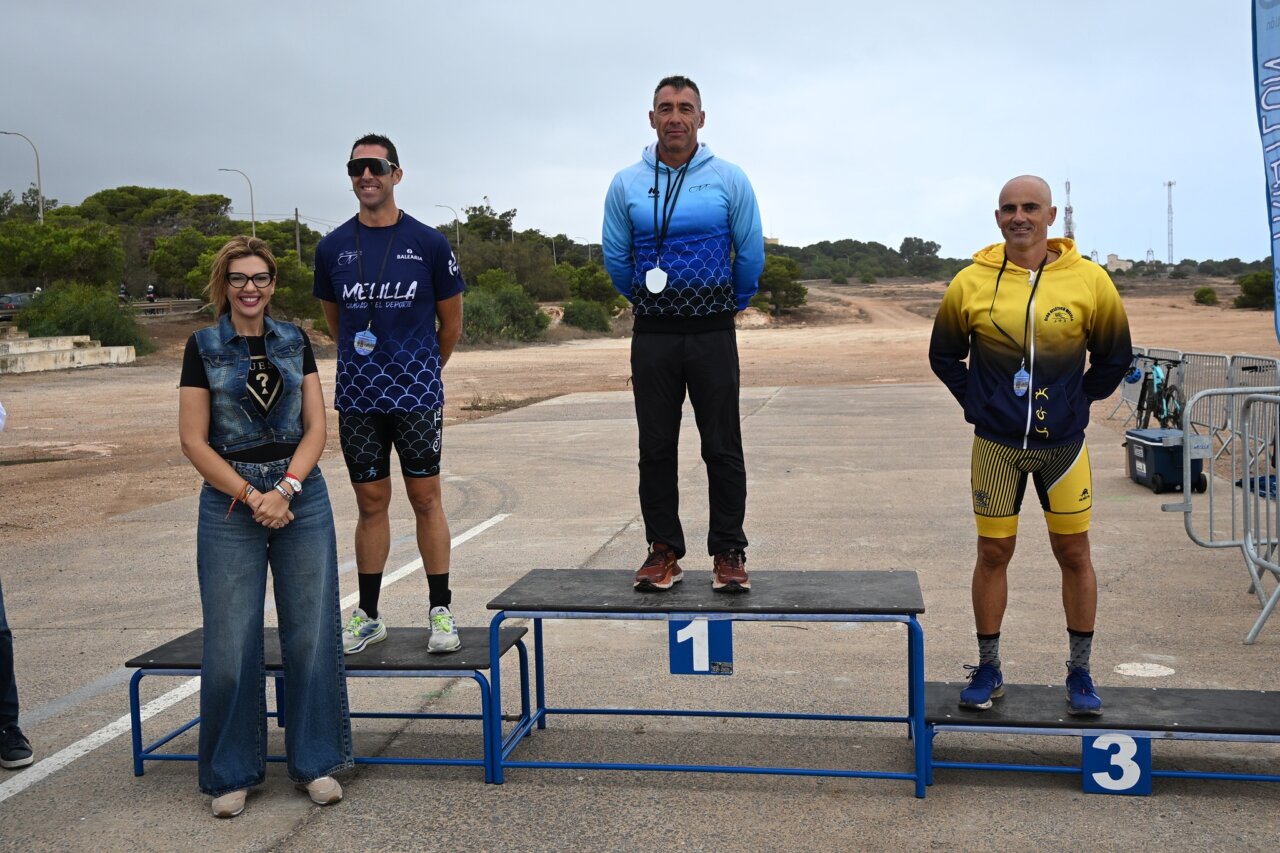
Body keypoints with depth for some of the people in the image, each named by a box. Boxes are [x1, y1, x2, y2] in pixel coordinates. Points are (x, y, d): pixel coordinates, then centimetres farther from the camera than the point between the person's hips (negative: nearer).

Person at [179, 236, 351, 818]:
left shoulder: (295, 342, 9)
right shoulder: (203, 347, 2)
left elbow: (316, 427, 4)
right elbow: (194, 440, -3)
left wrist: (285, 489, -11)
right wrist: (251, 496, -12)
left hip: (301, 496, 2)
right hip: (229, 502, -2)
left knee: (312, 635, 3)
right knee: (231, 644, 0)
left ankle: (315, 762, 17)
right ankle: (231, 773, 16)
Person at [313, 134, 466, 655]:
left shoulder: (428, 244, -2)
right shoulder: (333, 248, 4)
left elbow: (451, 319, 8)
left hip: (417, 393, -2)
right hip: (357, 397, 2)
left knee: (426, 499, 3)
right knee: (371, 503, 9)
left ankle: (441, 612, 12)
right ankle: (368, 616, 18)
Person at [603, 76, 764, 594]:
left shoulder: (729, 181, 0)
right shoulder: (626, 185, 4)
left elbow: (751, 255, 9)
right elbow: (615, 258, 16)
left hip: (713, 335, -2)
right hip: (651, 336, 2)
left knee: (723, 449, 0)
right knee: (656, 449, 5)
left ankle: (729, 554, 8)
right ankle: (663, 551, 14)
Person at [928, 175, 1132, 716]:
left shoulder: (1088, 280, -4)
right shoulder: (971, 282, -3)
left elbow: (1115, 356, 9)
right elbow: (943, 354, 10)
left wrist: (1079, 403, 5)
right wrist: (975, 402, 3)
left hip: (1063, 443, 0)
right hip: (996, 445, 0)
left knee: (1074, 552, 6)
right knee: (993, 552, 6)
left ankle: (1080, 673, 21)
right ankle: (988, 670, 20)